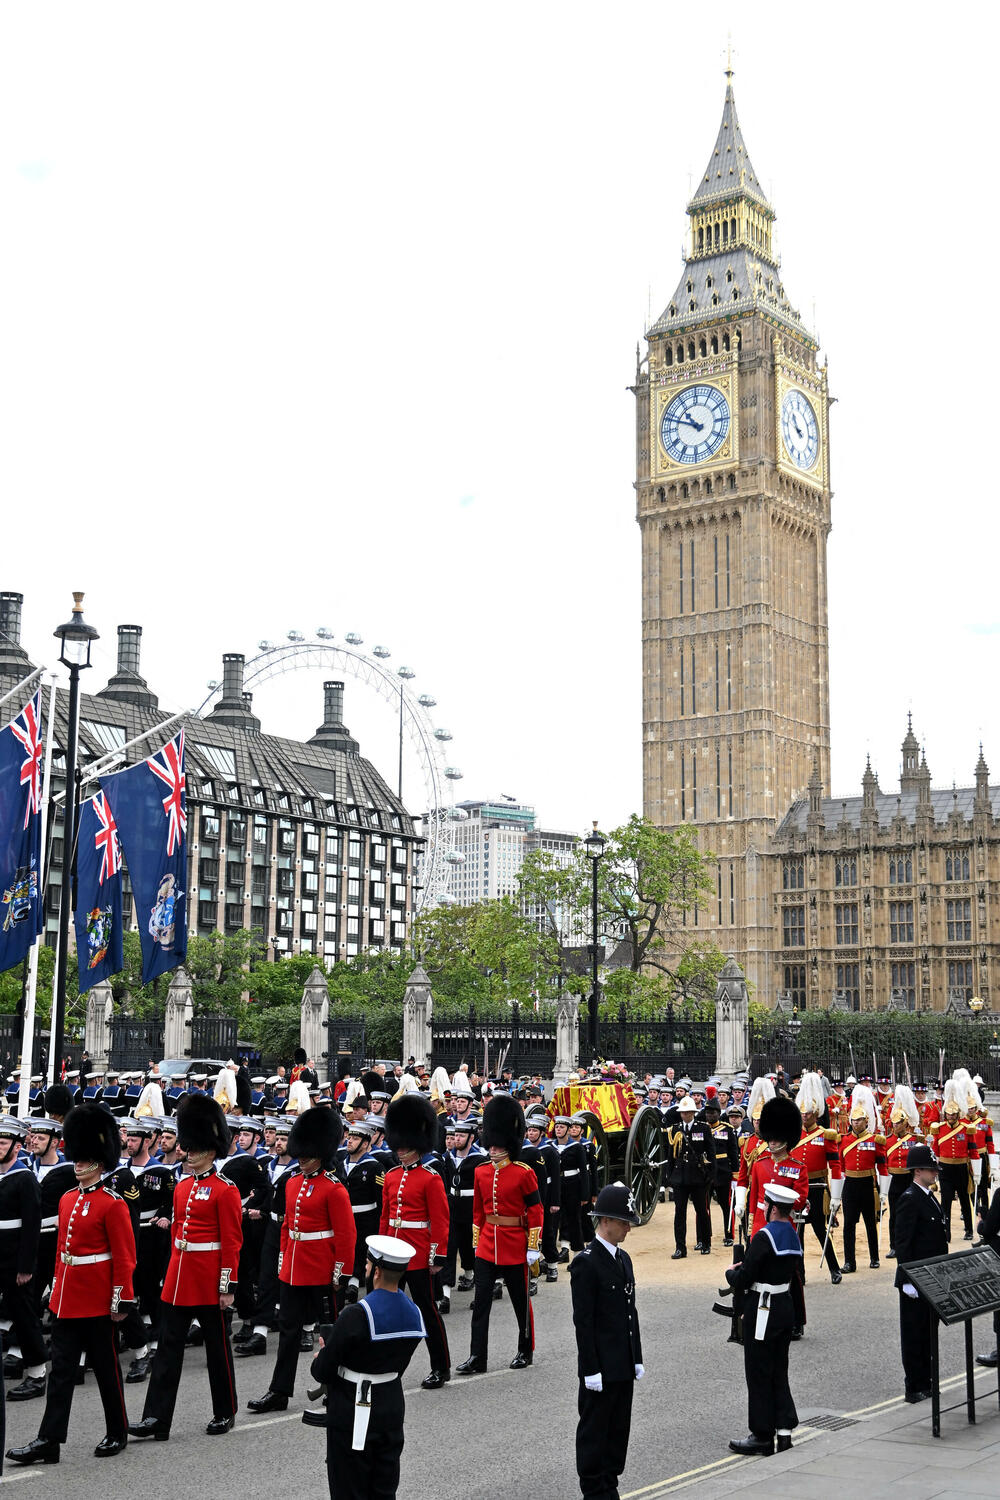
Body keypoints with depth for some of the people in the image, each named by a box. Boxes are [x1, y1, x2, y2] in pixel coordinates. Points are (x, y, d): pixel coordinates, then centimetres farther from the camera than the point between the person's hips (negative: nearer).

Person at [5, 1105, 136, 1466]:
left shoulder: (112, 1204, -12)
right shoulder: (67, 1200, 9)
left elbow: (124, 1257, -12)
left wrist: (121, 1300, -15)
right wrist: (58, 1289, 16)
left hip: (97, 1301, -6)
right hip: (65, 1299, 6)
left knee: (105, 1367, 6)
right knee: (61, 1369, 5)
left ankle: (117, 1433, 20)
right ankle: (49, 1441, 6)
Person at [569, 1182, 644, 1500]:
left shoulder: (623, 1259, 11)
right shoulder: (586, 1263, -15)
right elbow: (583, 1321, -17)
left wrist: (636, 1359, 14)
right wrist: (591, 1370, -18)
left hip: (623, 1367, 8)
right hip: (600, 1368, -8)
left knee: (619, 1430, 14)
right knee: (594, 1431, 4)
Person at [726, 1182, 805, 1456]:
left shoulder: (764, 1236, -20)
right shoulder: (792, 1236, 7)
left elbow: (743, 1280, -18)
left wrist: (731, 1272, 2)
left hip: (763, 1312, -8)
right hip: (786, 1307, 8)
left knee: (758, 1374, 2)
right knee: (779, 1372, 15)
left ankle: (762, 1436, 9)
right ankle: (784, 1430, 15)